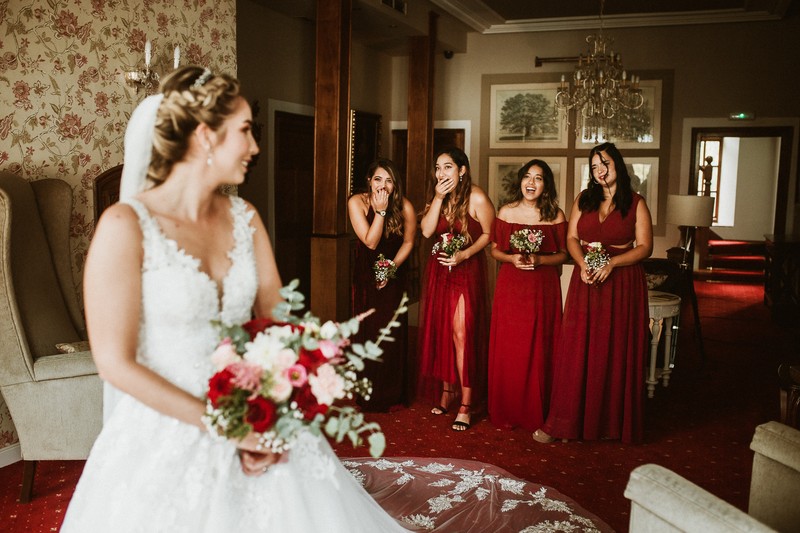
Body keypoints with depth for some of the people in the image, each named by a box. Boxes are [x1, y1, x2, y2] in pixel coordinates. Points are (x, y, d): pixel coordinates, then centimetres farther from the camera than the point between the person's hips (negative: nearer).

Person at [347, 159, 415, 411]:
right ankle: (369, 396, 15)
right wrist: (380, 211, -29)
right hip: (366, 274, 0)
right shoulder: (357, 202, -17)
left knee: (393, 333, 1)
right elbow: (370, 242, -21)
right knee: (368, 331, 1)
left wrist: (392, 266, -12)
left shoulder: (404, 206, -14)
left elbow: (408, 242, -1)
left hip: (394, 273, 1)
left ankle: (392, 394, 16)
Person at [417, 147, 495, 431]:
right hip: (438, 270, 6)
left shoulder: (477, 198, -14)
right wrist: (438, 199, -16)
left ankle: (466, 405, -5)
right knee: (440, 331, 11)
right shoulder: (437, 197, 4)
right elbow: (426, 231, -8)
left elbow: (489, 234, -8)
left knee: (462, 334, -11)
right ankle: (447, 390, 28)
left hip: (466, 269, -6)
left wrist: (465, 254, -19)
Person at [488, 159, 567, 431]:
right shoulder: (506, 212, 4)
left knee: (539, 350, 3)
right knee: (507, 350, 3)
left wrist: (539, 260, -13)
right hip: (510, 286, 1)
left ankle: (535, 414, 17)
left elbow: (563, 254, 4)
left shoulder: (556, 215, 1)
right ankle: (506, 412, 17)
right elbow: (494, 250, 8)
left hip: (543, 288, -1)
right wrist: (511, 258, -11)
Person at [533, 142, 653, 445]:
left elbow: (645, 247, -4)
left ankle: (614, 422, 14)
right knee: (576, 350, 1)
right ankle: (563, 422, 6)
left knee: (616, 352, 2)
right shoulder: (584, 200, 10)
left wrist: (611, 263, -17)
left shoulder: (636, 204, 0)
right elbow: (572, 238, 8)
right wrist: (582, 263, -11)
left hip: (622, 283, -2)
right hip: (586, 283, 3)